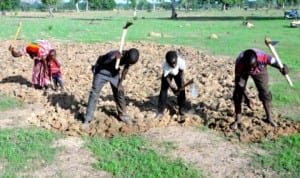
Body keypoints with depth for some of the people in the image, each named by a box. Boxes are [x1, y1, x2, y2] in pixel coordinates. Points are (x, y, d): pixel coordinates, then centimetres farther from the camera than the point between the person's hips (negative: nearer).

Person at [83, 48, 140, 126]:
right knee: (94, 94, -7)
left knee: (119, 92, 8)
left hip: (114, 73, 5)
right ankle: (87, 119, 1)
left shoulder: (130, 58, -20)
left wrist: (120, 83, 1)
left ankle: (122, 115, 28)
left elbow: (126, 69, -3)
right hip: (101, 72, -5)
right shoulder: (114, 56, -38)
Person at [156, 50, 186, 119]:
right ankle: (160, 111, -1)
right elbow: (167, 77, -27)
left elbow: (182, 72, -18)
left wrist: (182, 82, -23)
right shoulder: (165, 65, -41)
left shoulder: (181, 62, -39)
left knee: (181, 89, -1)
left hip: (178, 73, 2)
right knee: (163, 90, -8)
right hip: (168, 74, -2)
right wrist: (172, 87, -32)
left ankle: (181, 108, 20)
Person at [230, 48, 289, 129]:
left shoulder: (263, 57, -42)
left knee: (265, 93, 0)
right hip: (243, 72, -1)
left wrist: (282, 68, -64)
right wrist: (247, 99, -38)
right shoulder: (239, 64, -41)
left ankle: (269, 118, 19)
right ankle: (237, 120, 5)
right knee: (238, 94, -11)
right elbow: (238, 83, -33)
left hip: (260, 71, 1)